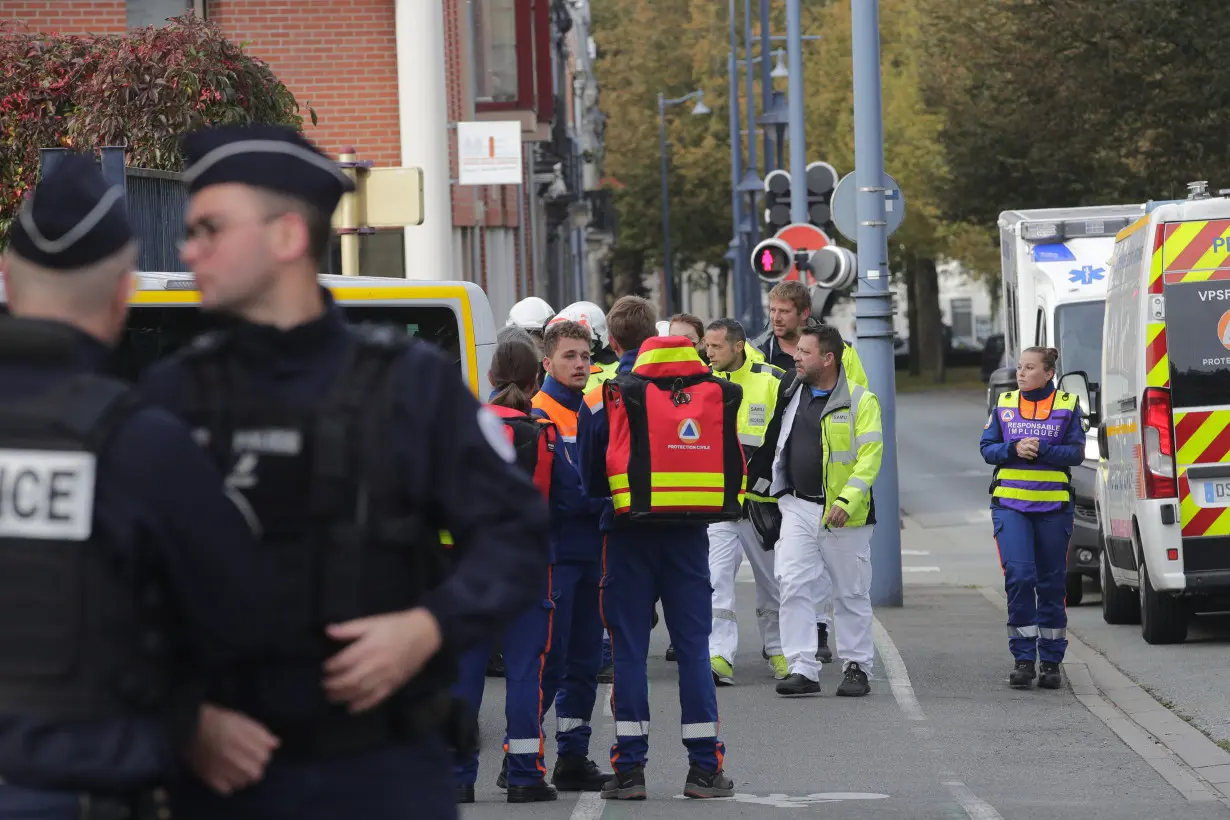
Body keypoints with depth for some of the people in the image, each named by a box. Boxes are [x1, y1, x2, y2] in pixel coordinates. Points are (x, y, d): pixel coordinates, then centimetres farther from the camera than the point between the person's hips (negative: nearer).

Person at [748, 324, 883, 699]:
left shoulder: (860, 401, -8)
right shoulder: (791, 394, 10)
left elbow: (869, 456, -14)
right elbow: (772, 443, 22)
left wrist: (847, 499, -23)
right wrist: (751, 483, 19)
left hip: (844, 514, -5)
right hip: (798, 506, 5)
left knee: (851, 593, 6)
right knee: (793, 584, -6)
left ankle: (857, 667, 18)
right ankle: (802, 668, -5)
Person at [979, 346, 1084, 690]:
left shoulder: (1067, 406, 2)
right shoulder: (1005, 404, 7)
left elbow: (1076, 452, -3)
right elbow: (986, 448, 6)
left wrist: (1041, 449, -17)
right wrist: (1014, 449, -13)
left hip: (1053, 506, 0)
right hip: (1010, 503, 0)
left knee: (1052, 583, 6)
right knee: (1019, 575, -13)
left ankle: (1051, 662, 15)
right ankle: (1023, 659, -7)